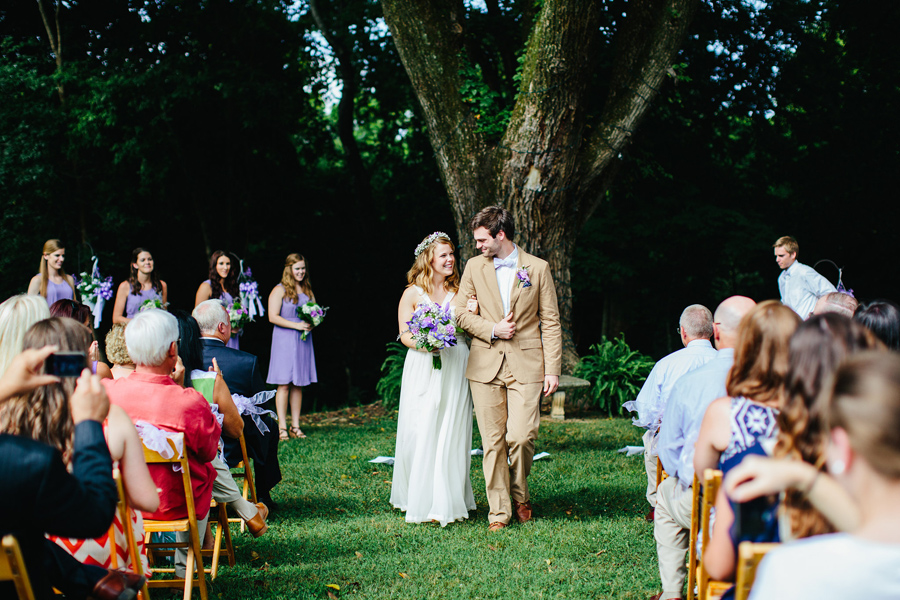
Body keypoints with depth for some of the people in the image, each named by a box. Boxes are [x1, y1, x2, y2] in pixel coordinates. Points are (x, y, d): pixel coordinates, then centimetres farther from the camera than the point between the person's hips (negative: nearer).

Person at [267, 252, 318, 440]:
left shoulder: (307, 290, 14)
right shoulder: (279, 290, -3)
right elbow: (273, 317, -10)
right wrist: (296, 325, -16)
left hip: (303, 340, 5)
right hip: (284, 340, -5)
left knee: (299, 384, 6)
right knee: (284, 383, -7)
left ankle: (295, 426, 10)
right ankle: (282, 427, -6)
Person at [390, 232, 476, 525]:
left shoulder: (459, 291, 10)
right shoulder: (413, 294, 2)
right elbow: (404, 334, 0)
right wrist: (424, 344, -19)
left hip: (455, 369, 2)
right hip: (423, 370, -2)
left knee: (451, 433, 0)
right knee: (421, 433, -4)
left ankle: (449, 499, 6)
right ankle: (421, 499, 6)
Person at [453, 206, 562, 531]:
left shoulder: (538, 268, 3)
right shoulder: (475, 266, 9)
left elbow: (550, 321, 3)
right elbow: (461, 313, 11)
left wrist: (552, 369, -3)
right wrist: (492, 329, -6)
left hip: (525, 366, -2)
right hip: (485, 365, 2)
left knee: (521, 436, -11)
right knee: (493, 441, 1)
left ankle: (520, 495, 16)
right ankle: (498, 511, 9)